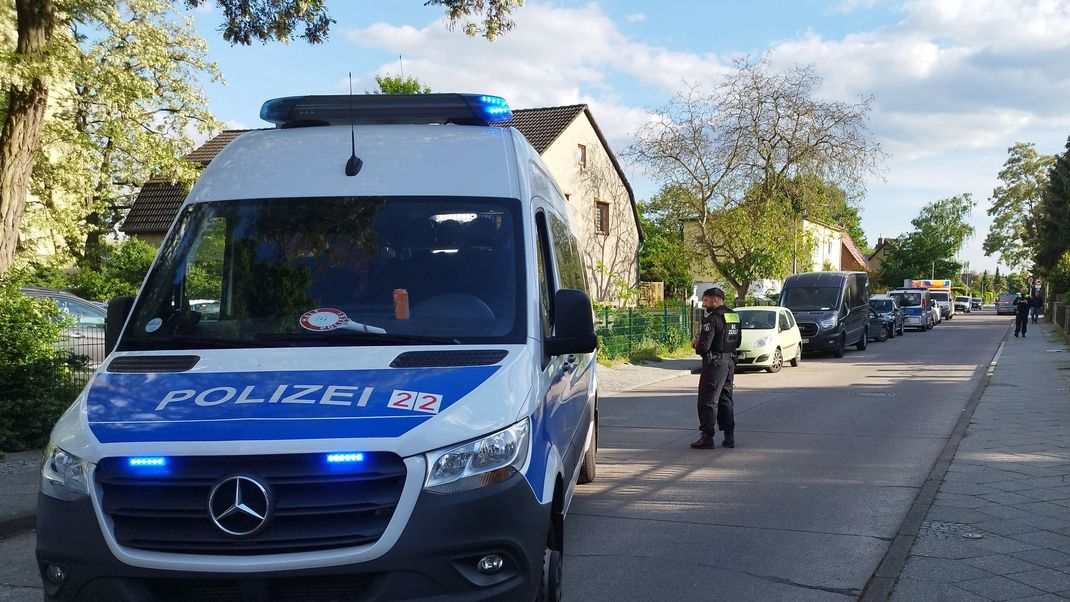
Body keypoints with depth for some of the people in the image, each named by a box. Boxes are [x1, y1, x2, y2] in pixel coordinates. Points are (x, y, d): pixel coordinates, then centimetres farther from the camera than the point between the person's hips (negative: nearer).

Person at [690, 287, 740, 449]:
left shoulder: (713, 318, -17)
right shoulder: (734, 316, 10)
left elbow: (704, 346, -23)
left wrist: (697, 345, 2)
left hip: (715, 363, -8)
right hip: (730, 361, 8)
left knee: (708, 400, -2)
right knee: (725, 399, 15)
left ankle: (707, 437, -3)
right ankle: (729, 437, 15)